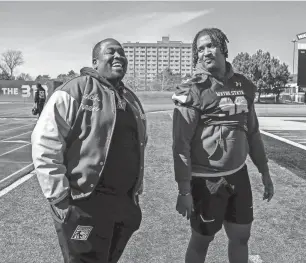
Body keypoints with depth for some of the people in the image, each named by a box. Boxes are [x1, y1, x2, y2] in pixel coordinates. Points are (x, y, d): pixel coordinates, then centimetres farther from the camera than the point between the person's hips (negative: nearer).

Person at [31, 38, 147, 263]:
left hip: (124, 204, 7)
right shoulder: (74, 92, -11)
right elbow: (45, 145, -16)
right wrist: (60, 199, -16)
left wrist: (136, 192, 18)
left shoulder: (131, 98, 13)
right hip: (86, 205, -7)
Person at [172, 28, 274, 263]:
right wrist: (184, 190, -19)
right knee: (202, 240, 11)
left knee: (241, 237, 17)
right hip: (206, 179, -5)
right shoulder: (193, 90, -12)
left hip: (238, 175, 5)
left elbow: (253, 133, 12)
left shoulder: (243, 85, 5)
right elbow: (181, 143, -16)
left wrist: (265, 173, 13)